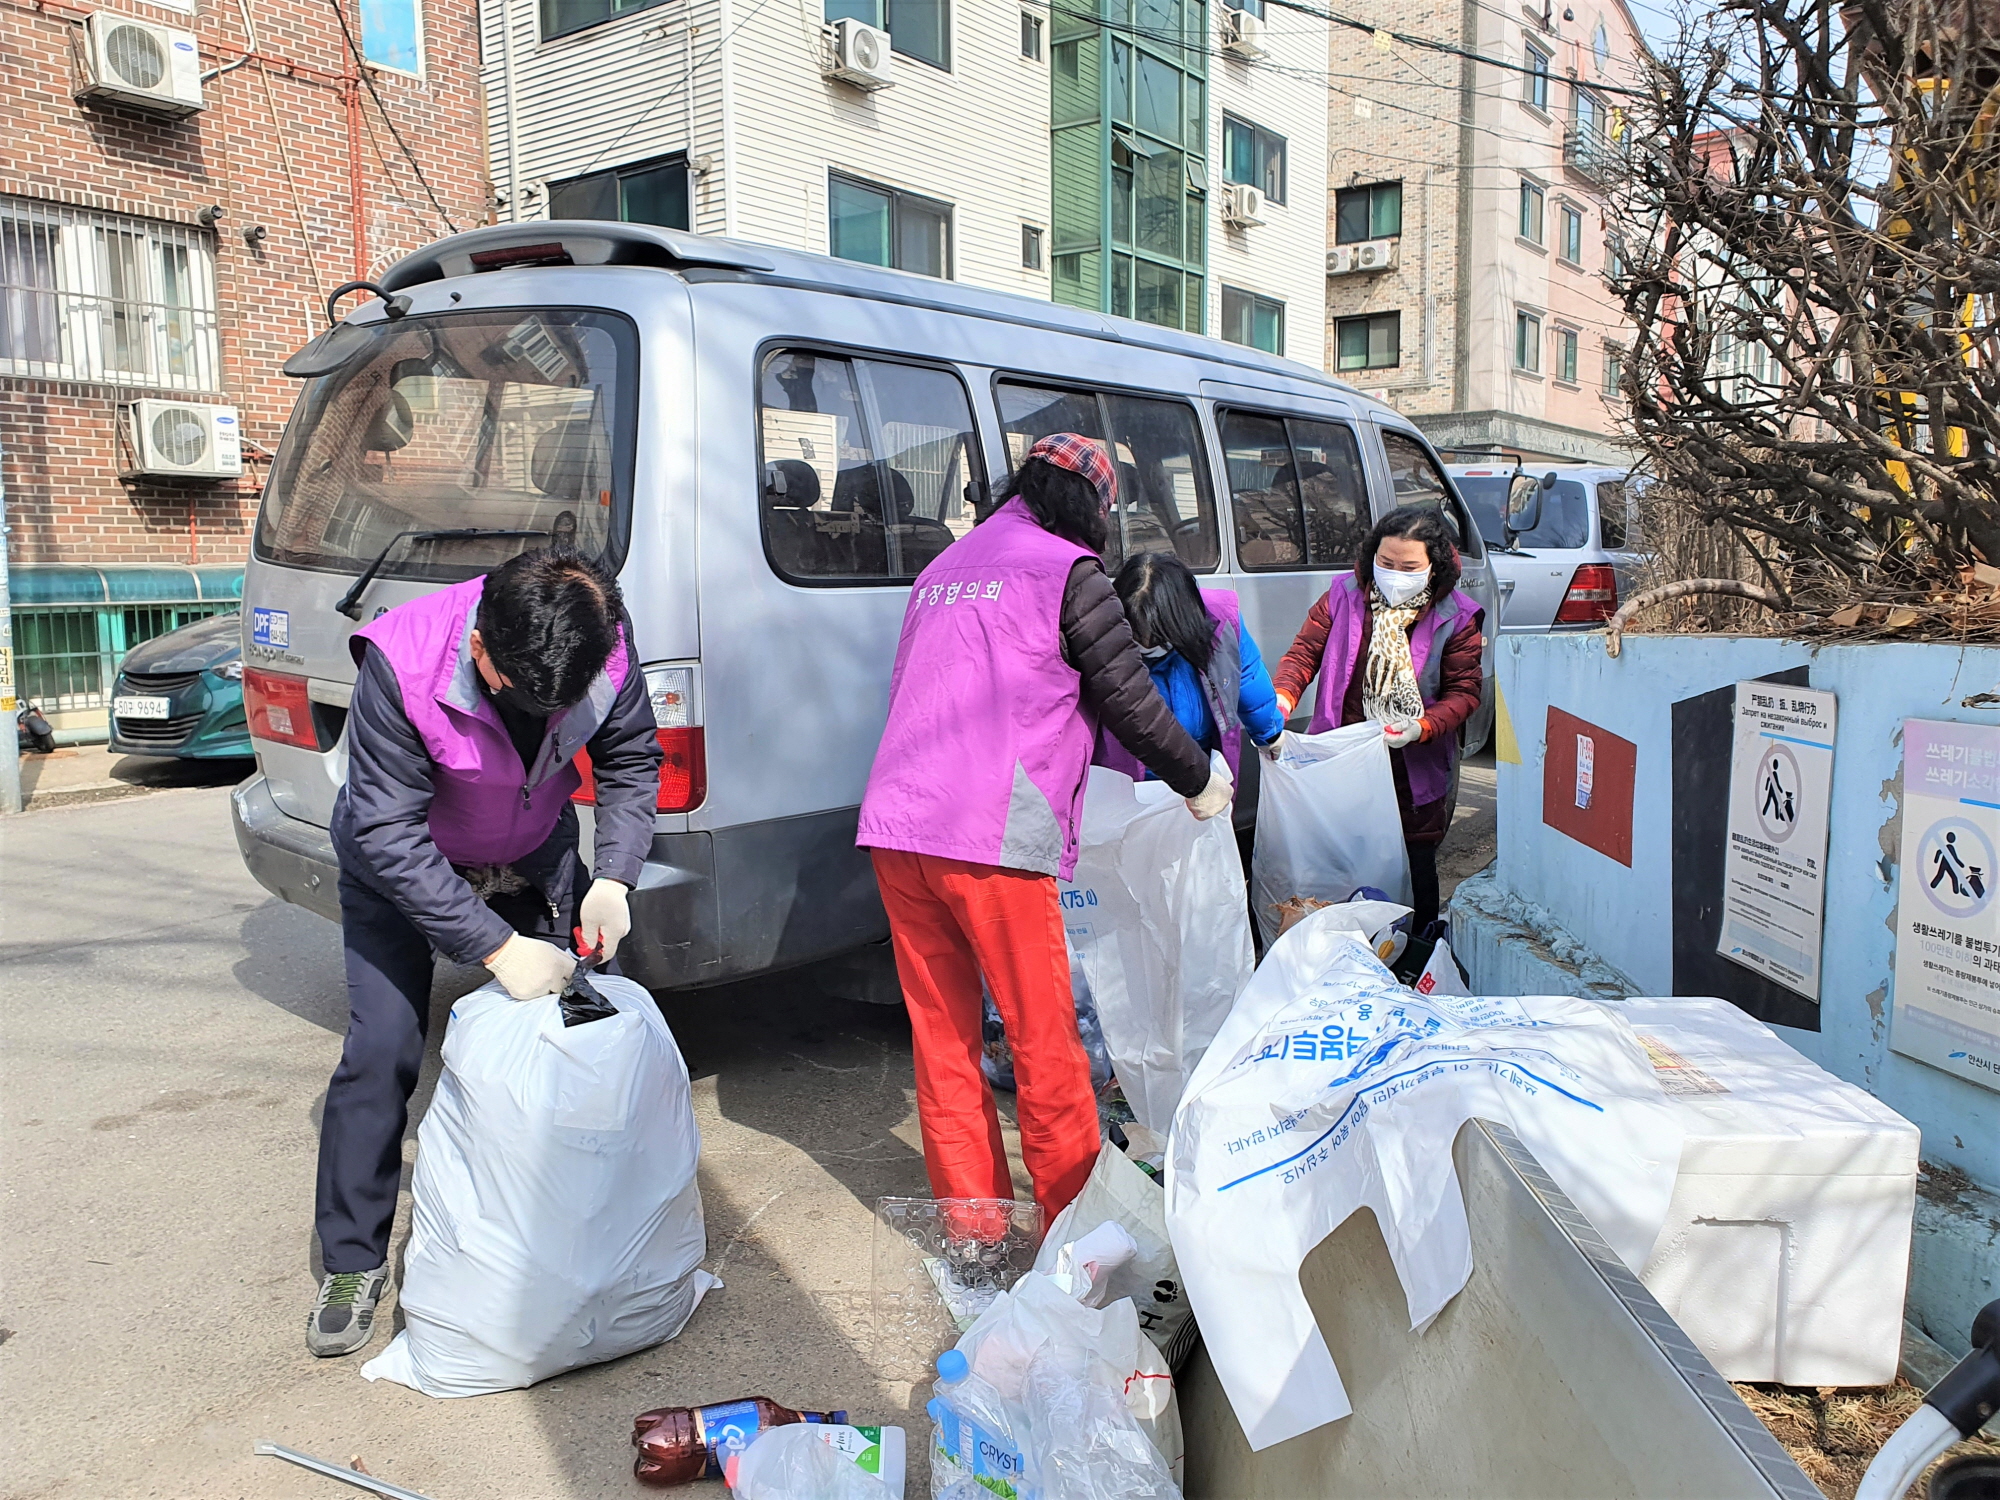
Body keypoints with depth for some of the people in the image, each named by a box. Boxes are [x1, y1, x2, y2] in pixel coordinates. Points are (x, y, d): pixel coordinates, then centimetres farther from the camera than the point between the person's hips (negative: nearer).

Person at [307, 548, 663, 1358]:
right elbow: (389, 834, -32)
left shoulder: (603, 649, -27)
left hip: (534, 852, 3)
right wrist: (495, 947, -36)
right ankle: (352, 1262, 10)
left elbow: (631, 761, -9)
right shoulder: (402, 664, -37)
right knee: (382, 1048, -9)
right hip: (400, 862, -3)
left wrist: (613, 876, -22)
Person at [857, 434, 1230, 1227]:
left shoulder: (943, 569, 23)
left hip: (895, 825, 7)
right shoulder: (1068, 571, 1)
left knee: (942, 1037, 13)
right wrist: (1197, 781, 16)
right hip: (993, 837, -7)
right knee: (1045, 1042, 5)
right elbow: (1128, 699, 1)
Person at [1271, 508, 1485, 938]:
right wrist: (1282, 698, -18)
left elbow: (1464, 692, -4)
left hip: (1414, 771, -1)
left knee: (1413, 866, 10)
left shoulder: (1455, 618, -5)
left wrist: (1422, 727, -22)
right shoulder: (1344, 596, 0)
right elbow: (1304, 653, 1)